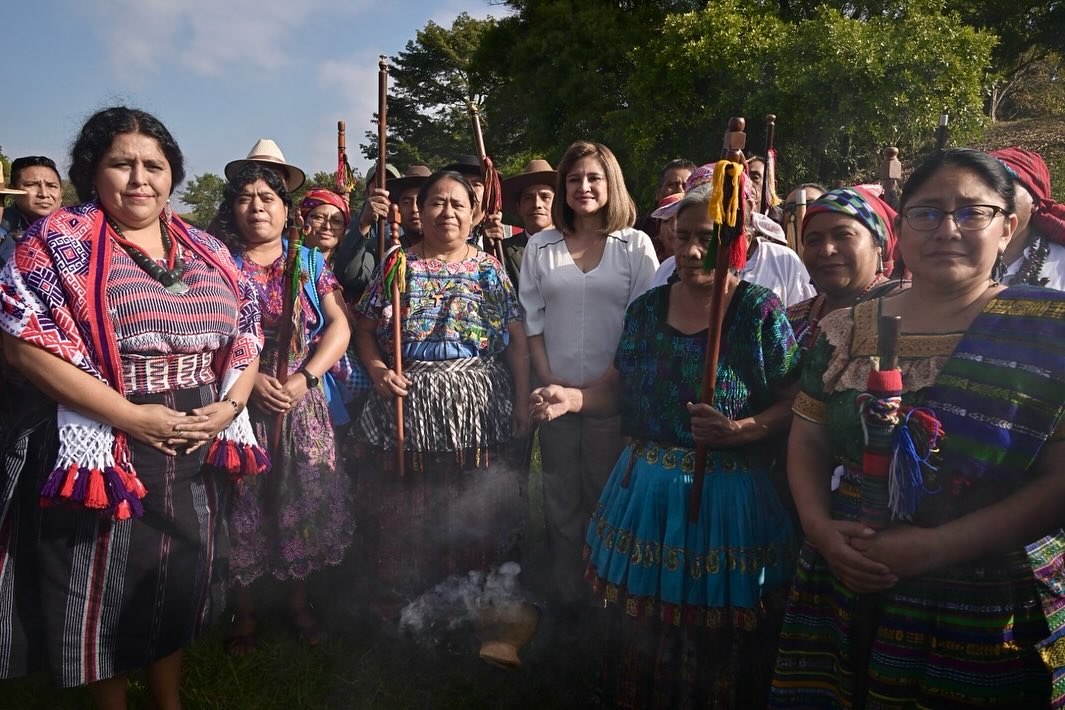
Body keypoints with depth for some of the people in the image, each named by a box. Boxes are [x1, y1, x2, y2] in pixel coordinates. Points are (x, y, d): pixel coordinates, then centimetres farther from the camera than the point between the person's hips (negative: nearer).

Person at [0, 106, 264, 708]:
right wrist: (131, 416, -19)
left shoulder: (207, 251, 8)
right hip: (104, 450, -4)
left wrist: (229, 406, -8)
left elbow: (247, 335, 10)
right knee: (107, 590, 11)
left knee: (184, 580, 17)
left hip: (199, 452, 4)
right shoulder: (60, 239, -6)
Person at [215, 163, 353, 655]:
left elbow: (339, 327, 0)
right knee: (244, 503, 4)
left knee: (301, 499, 5)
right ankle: (244, 610, 21)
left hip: (304, 403, 1)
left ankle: (299, 601, 23)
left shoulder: (310, 261, 8)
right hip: (240, 403, -1)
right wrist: (250, 378, -16)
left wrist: (304, 379, -13)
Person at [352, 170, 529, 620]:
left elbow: (517, 340, 4)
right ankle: (401, 612, 25)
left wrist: (522, 401, -3)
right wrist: (378, 370, -9)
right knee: (405, 517, 6)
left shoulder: (489, 269, 6)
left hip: (479, 411, 0)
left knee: (476, 516, 6)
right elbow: (363, 330, 8)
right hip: (408, 409, 0)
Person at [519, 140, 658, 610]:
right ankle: (566, 590, 23)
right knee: (561, 495, 9)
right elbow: (530, 317, 6)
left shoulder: (636, 246, 2)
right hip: (555, 389, 2)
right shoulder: (541, 246, 8)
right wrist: (547, 378, -4)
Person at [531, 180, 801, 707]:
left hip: (727, 496, -4)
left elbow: (791, 404, -7)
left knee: (717, 644, 8)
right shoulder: (647, 307, 6)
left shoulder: (760, 310, -8)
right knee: (639, 629, 16)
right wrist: (573, 398, -8)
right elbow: (619, 388, 10)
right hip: (645, 490, 4)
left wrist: (739, 430, -24)